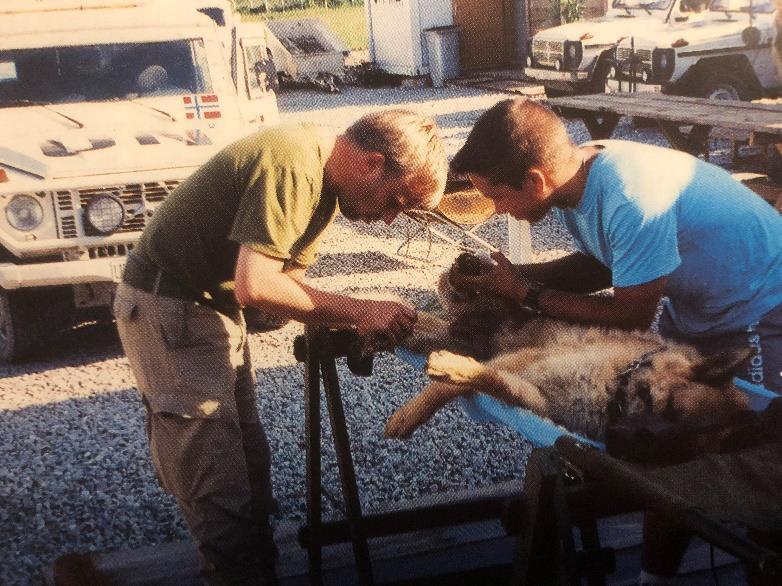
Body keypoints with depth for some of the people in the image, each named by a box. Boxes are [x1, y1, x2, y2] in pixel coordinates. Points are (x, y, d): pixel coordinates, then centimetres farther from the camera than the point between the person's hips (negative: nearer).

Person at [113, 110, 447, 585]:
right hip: (169, 307, -9)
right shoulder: (292, 164, -26)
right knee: (219, 486, -6)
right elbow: (255, 286, -31)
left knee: (250, 462, 15)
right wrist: (359, 311, -23)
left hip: (213, 306, 10)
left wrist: (357, 322, -11)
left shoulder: (326, 179, 5)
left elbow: (284, 276, 4)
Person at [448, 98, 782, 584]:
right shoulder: (576, 172, -12)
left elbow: (631, 316, -25)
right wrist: (510, 275, -11)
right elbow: (600, 264, 3)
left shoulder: (631, 198, -37)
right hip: (694, 306, 8)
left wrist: (526, 294, -18)